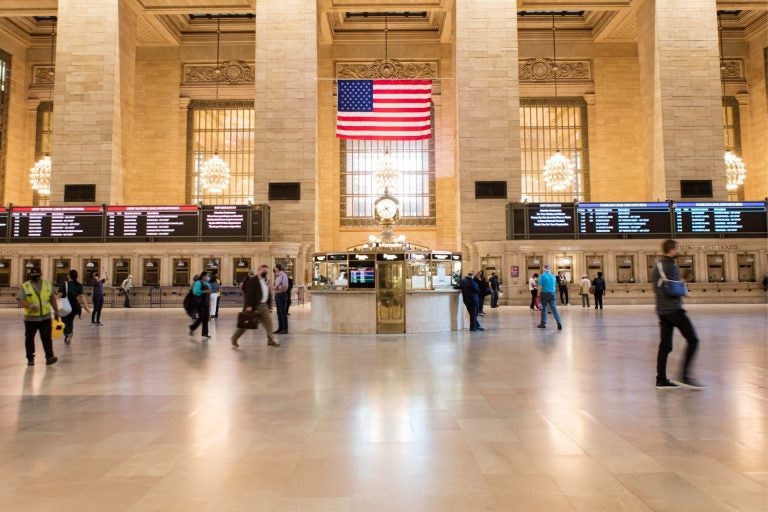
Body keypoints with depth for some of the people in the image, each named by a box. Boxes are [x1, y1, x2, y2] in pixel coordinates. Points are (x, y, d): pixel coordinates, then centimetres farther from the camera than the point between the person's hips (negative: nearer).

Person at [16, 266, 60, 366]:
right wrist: (30, 306, -32)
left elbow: (52, 298, 14)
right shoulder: (25, 286, -4)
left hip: (45, 317, 1)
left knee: (46, 337, -4)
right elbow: (21, 301, -13)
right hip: (30, 318, -1)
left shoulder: (47, 284, 5)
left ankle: (49, 357, -7)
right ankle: (30, 358, 23)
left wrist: (56, 310, 14)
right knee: (29, 338, 10)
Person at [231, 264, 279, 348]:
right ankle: (234, 338, 16)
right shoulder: (253, 279, -12)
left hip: (263, 305, 8)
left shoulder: (265, 281, 15)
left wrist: (269, 305, 12)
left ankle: (271, 340, 7)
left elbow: (268, 294, 17)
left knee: (268, 321, 2)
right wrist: (248, 305, -24)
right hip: (254, 306, -8)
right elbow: (249, 293, -19)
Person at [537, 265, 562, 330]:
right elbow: (554, 286, 18)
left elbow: (540, 287, -10)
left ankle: (543, 323, 13)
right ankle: (559, 322, -15)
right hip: (552, 293, 4)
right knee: (554, 308, -2)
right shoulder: (553, 276, 11)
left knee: (543, 308, 8)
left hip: (544, 293, -3)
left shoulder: (542, 276, -5)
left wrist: (538, 296, -7)